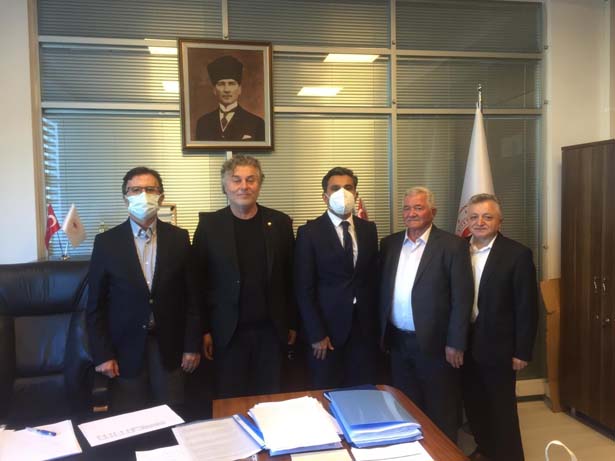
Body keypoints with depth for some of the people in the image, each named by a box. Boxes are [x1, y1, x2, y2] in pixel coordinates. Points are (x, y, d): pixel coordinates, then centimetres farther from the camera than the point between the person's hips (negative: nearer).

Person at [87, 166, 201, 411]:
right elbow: (95, 304, -1)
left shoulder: (178, 238, -1)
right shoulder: (106, 242, -3)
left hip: (169, 346, 1)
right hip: (125, 347, -1)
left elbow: (191, 294, 2)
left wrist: (192, 345, 0)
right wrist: (102, 354, -4)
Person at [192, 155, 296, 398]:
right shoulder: (209, 225, -3)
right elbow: (198, 281, -2)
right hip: (228, 331, -1)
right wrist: (204, 330, -3)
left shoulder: (280, 223, 2)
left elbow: (290, 277, 5)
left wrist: (291, 323, 7)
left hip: (270, 329, 2)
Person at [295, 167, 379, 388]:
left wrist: (376, 324, 6)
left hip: (364, 327, 4)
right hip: (328, 328, -3)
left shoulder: (368, 229, 7)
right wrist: (316, 334, -12)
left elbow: (374, 277, 10)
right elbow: (304, 289, -9)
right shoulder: (309, 232, -7)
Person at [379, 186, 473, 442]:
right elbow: (383, 289, 9)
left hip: (435, 343, -4)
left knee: (440, 415, 10)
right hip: (398, 342, 5)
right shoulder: (389, 243, 6)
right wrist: (382, 333, 7)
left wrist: (455, 343, -12)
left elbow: (462, 298, -10)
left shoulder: (452, 245, -9)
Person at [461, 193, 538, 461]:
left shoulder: (517, 254, -11)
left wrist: (522, 352, -11)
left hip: (498, 346, -5)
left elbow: (527, 307, -10)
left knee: (501, 409, 9)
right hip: (466, 344, 5)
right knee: (474, 405, 18)